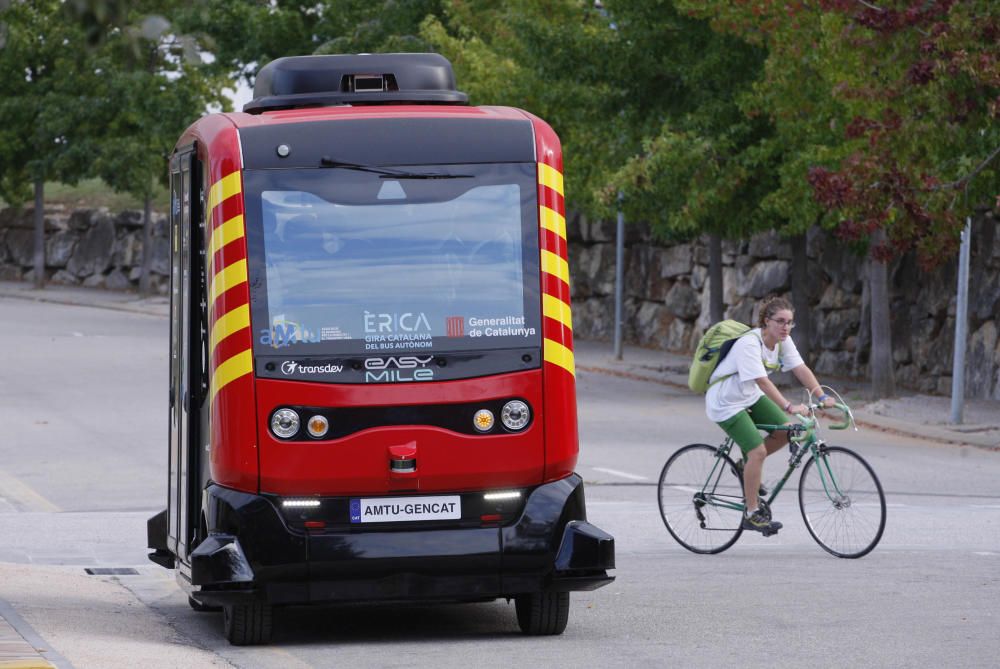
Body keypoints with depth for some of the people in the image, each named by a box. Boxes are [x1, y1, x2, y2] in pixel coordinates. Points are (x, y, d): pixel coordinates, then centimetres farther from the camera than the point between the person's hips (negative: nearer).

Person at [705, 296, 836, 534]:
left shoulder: (783, 341, -5)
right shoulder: (749, 344, -29)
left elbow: (801, 369, -11)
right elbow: (762, 381, -37)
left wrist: (822, 397, -23)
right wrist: (789, 406, -45)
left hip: (750, 397, 8)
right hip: (726, 401, -8)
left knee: (785, 431, -6)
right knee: (758, 451, -17)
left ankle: (748, 465, 18)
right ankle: (752, 515, -8)